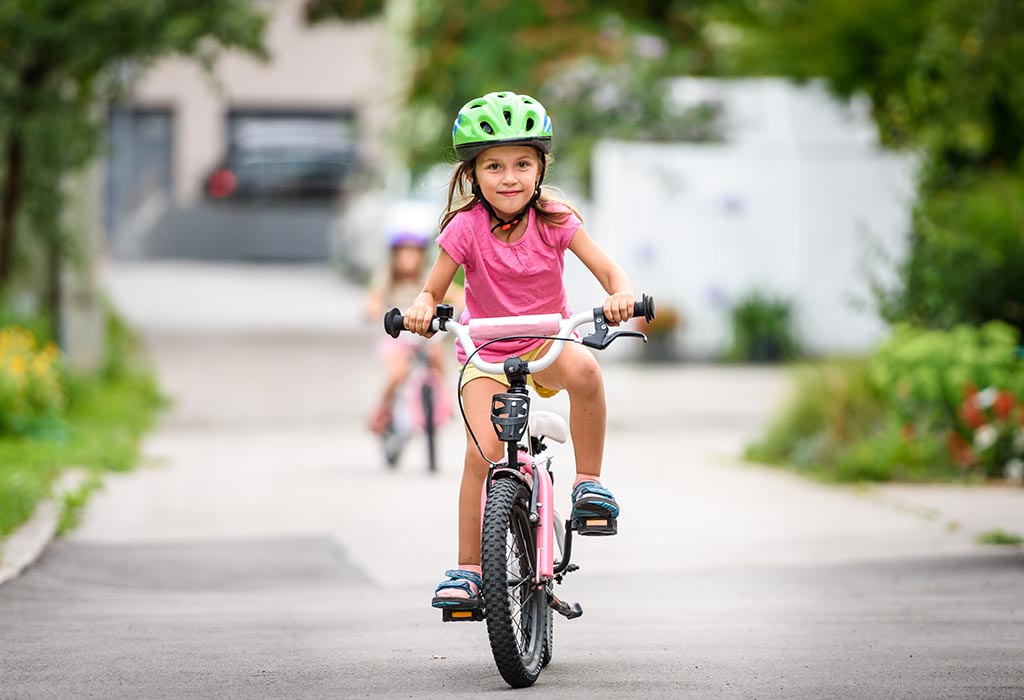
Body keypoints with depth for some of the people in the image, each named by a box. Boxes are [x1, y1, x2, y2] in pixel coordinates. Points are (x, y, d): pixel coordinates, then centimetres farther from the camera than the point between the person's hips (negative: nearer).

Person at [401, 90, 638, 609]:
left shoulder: (555, 220, -11)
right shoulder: (467, 227, -14)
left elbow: (609, 271, -15)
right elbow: (433, 290, -7)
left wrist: (621, 294, -39)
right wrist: (421, 309, -31)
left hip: (547, 341, 0)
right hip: (486, 353, 0)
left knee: (584, 370, -36)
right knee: (483, 452, -20)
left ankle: (589, 480, -17)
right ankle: (467, 568, -6)